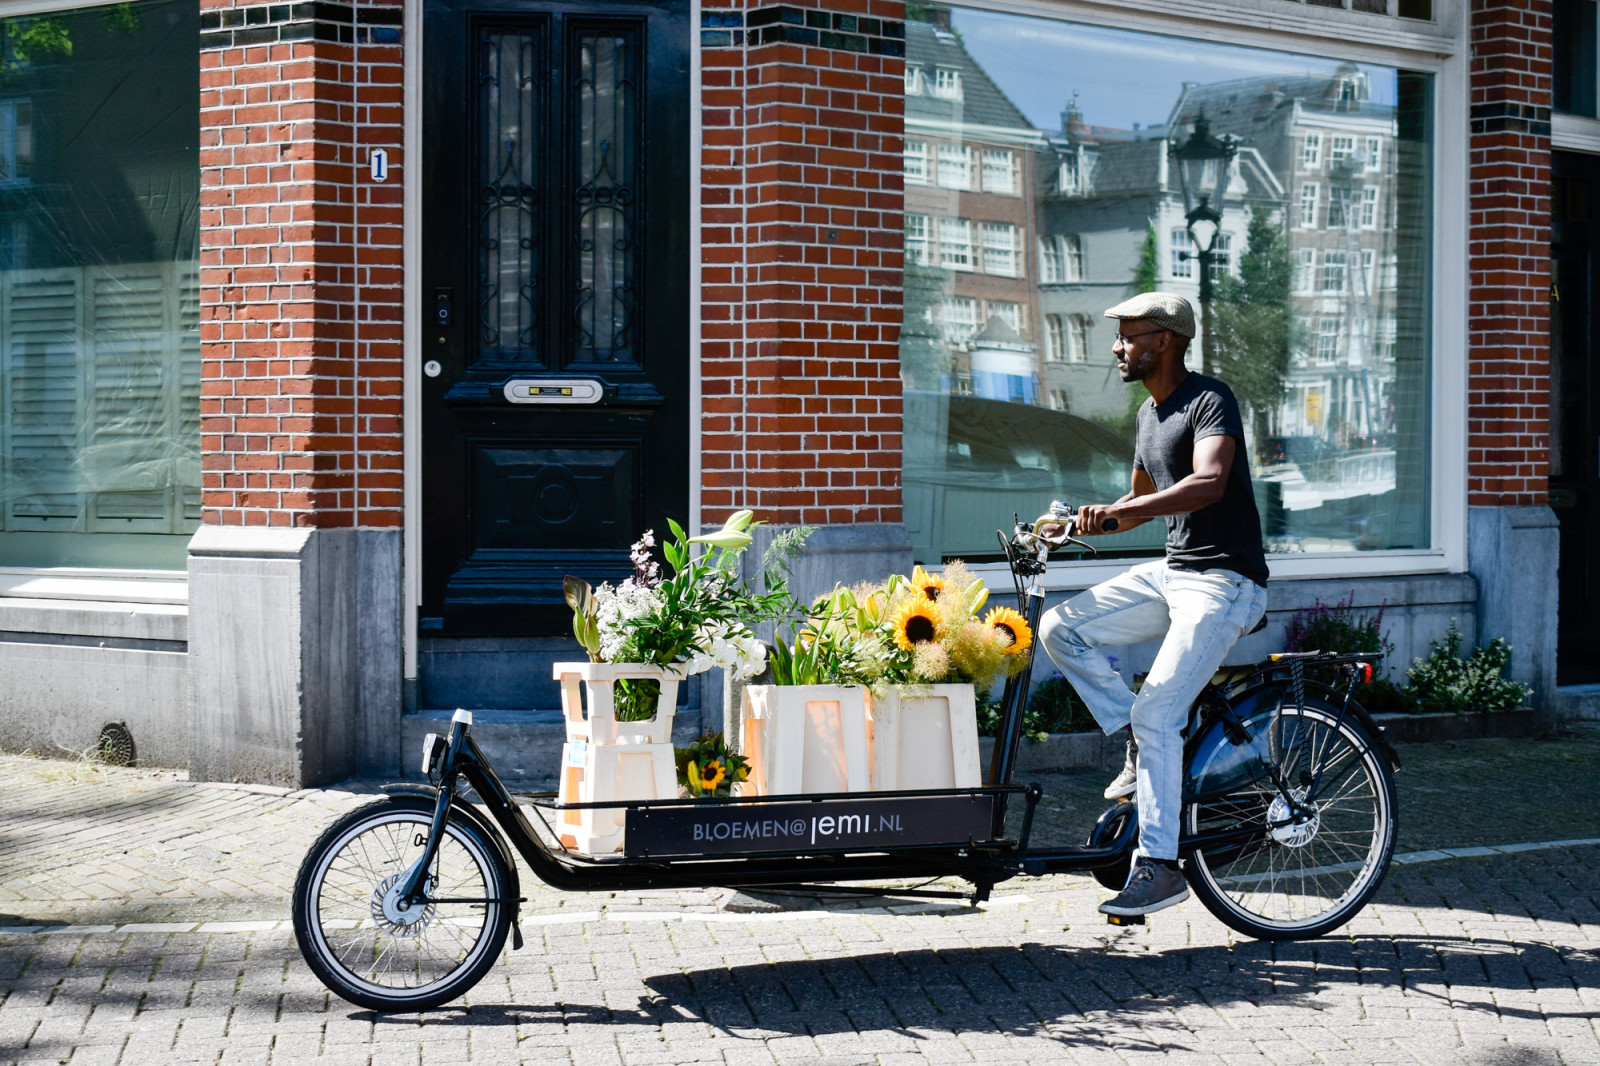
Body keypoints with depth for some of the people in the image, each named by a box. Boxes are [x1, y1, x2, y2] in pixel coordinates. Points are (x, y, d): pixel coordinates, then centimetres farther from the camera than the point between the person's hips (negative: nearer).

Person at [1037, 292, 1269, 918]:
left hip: (1225, 583, -9)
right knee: (1061, 629, -3)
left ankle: (1159, 867, -12)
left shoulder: (1210, 400, -13)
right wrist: (1079, 526, 11)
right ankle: (1142, 750, 5)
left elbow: (1209, 483, -31)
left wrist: (1114, 511, -37)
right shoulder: (1149, 415, 15)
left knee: (1156, 712, -17)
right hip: (1172, 572, 9)